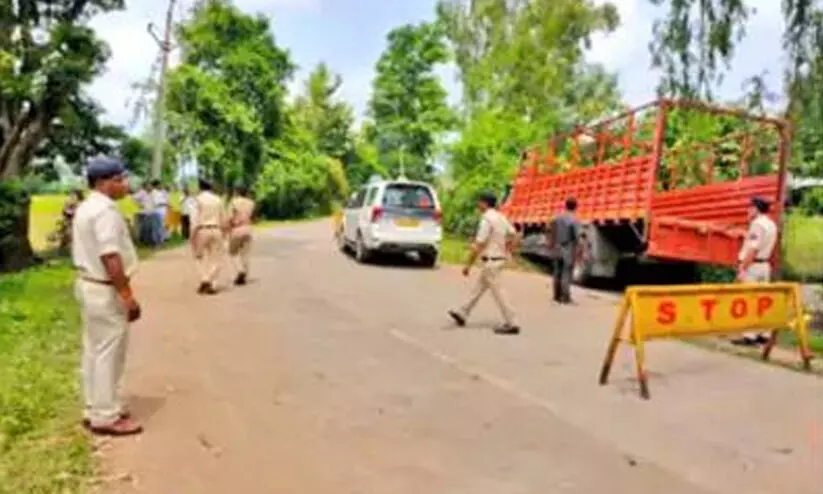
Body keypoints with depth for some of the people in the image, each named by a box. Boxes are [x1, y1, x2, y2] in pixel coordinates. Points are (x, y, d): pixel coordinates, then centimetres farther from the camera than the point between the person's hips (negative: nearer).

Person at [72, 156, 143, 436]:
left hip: (88, 284, 11)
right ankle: (106, 417, 7)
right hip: (105, 290, -11)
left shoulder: (86, 208, 14)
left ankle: (96, 410, 27)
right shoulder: (105, 210, -19)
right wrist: (127, 295, -24)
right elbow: (110, 257, -26)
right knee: (108, 354, -2)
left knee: (94, 351, 16)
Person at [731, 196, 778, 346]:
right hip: (765, 265, 10)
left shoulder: (757, 224, -15)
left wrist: (743, 268, -20)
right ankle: (763, 334, 14)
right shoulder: (771, 224, 16)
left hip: (753, 265, -10)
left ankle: (749, 335, -8)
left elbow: (753, 249, -21)